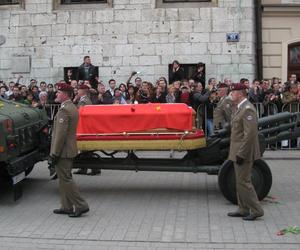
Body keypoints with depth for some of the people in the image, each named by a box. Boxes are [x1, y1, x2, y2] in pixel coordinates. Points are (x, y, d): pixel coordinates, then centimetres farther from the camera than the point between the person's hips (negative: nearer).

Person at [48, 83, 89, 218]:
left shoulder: (64, 110, -18)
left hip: (63, 151, -10)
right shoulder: (73, 108, 13)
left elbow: (60, 134, -22)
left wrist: (54, 155, -18)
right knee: (65, 178, 16)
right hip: (69, 150, 10)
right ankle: (66, 206, 23)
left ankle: (81, 205, -1)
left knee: (65, 179, -4)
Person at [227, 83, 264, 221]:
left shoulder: (248, 109, -18)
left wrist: (241, 154, -23)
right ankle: (243, 210, 24)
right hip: (238, 152, 10)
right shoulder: (239, 108, 14)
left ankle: (256, 210, 6)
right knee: (240, 182, 15)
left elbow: (250, 134, -24)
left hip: (244, 153, -10)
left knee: (244, 182, -5)